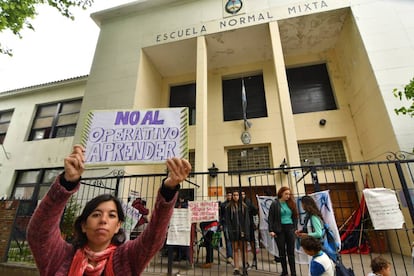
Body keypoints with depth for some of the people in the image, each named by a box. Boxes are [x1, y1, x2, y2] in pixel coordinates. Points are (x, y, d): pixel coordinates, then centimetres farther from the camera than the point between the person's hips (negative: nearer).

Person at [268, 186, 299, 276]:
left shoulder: (291, 203, 5)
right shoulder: (275, 204, -6)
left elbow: (295, 216, 12)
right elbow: (270, 218, -7)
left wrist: (295, 228, 5)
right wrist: (271, 230, -13)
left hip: (290, 229, 3)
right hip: (279, 230, -2)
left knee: (291, 252, 8)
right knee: (282, 251, 9)